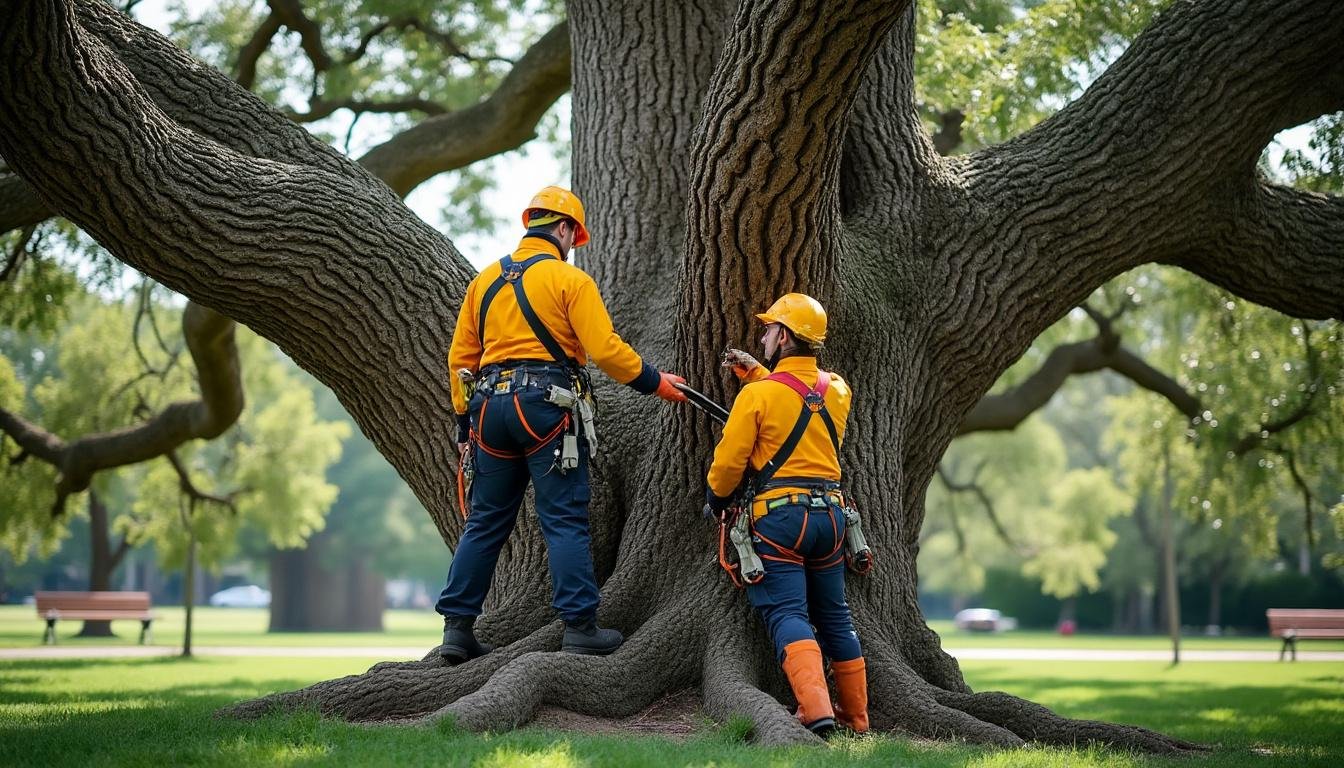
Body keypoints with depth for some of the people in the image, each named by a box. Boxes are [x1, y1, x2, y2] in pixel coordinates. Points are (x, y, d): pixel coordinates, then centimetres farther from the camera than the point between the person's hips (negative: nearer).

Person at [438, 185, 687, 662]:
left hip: (492, 407, 6)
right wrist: (655, 382, 0)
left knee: (485, 520, 11)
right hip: (547, 406, -5)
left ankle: (457, 627, 10)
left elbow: (460, 357, 15)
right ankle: (580, 626, -3)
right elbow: (605, 348, -11)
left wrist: (465, 418, 21)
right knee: (565, 520, -2)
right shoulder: (570, 279, -3)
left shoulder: (486, 280, 15)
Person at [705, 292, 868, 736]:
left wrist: (716, 499, 14)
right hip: (830, 514, 6)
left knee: (787, 615, -9)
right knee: (834, 617, 16)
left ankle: (817, 710, -27)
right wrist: (757, 373, 29)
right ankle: (857, 717, 20)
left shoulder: (757, 394, -9)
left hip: (778, 516, -6)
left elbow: (729, 460, -5)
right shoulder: (837, 390, 9)